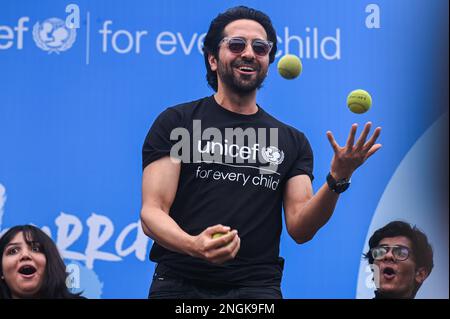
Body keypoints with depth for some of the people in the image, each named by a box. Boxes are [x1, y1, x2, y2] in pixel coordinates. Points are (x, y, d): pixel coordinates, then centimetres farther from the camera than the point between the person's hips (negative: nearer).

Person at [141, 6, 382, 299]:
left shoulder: (293, 141, 12)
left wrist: (337, 181, -14)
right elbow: (152, 211, -5)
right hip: (180, 282, -2)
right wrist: (194, 245, -24)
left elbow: (300, 229, 3)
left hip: (256, 286, 2)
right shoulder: (176, 122, 3)